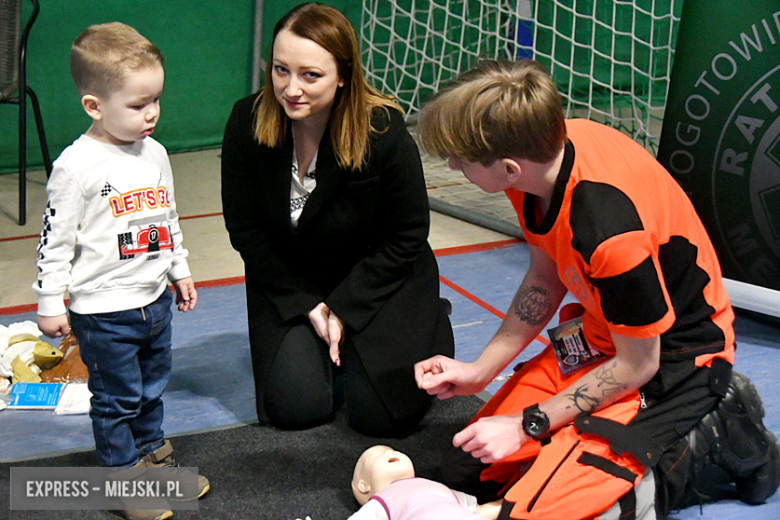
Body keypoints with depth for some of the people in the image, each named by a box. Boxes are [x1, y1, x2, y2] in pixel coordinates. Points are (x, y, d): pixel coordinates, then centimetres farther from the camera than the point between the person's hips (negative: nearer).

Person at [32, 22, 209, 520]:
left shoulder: (155, 153, 4)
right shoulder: (77, 165, -18)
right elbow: (56, 239, -13)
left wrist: (180, 270, 24)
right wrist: (51, 303, -12)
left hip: (156, 299, 7)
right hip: (104, 311, -7)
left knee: (152, 387, 21)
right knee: (117, 398, 6)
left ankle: (152, 455, 39)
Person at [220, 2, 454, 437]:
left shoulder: (384, 130, -24)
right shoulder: (247, 124, -17)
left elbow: (406, 237, -13)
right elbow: (245, 231, -7)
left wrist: (343, 308, -15)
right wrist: (306, 305, -11)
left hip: (381, 277, -2)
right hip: (289, 282, 2)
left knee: (382, 413, -9)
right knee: (294, 406, -13)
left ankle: (423, 326, 21)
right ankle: (318, 340, 20)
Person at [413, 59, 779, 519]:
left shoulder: (612, 228, -37)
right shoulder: (543, 149, -12)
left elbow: (638, 363, -21)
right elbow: (545, 278, 5)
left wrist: (529, 424, -14)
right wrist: (479, 371, 0)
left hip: (672, 356, -8)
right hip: (600, 332, 9)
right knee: (463, 473, 6)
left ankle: (719, 434, -3)